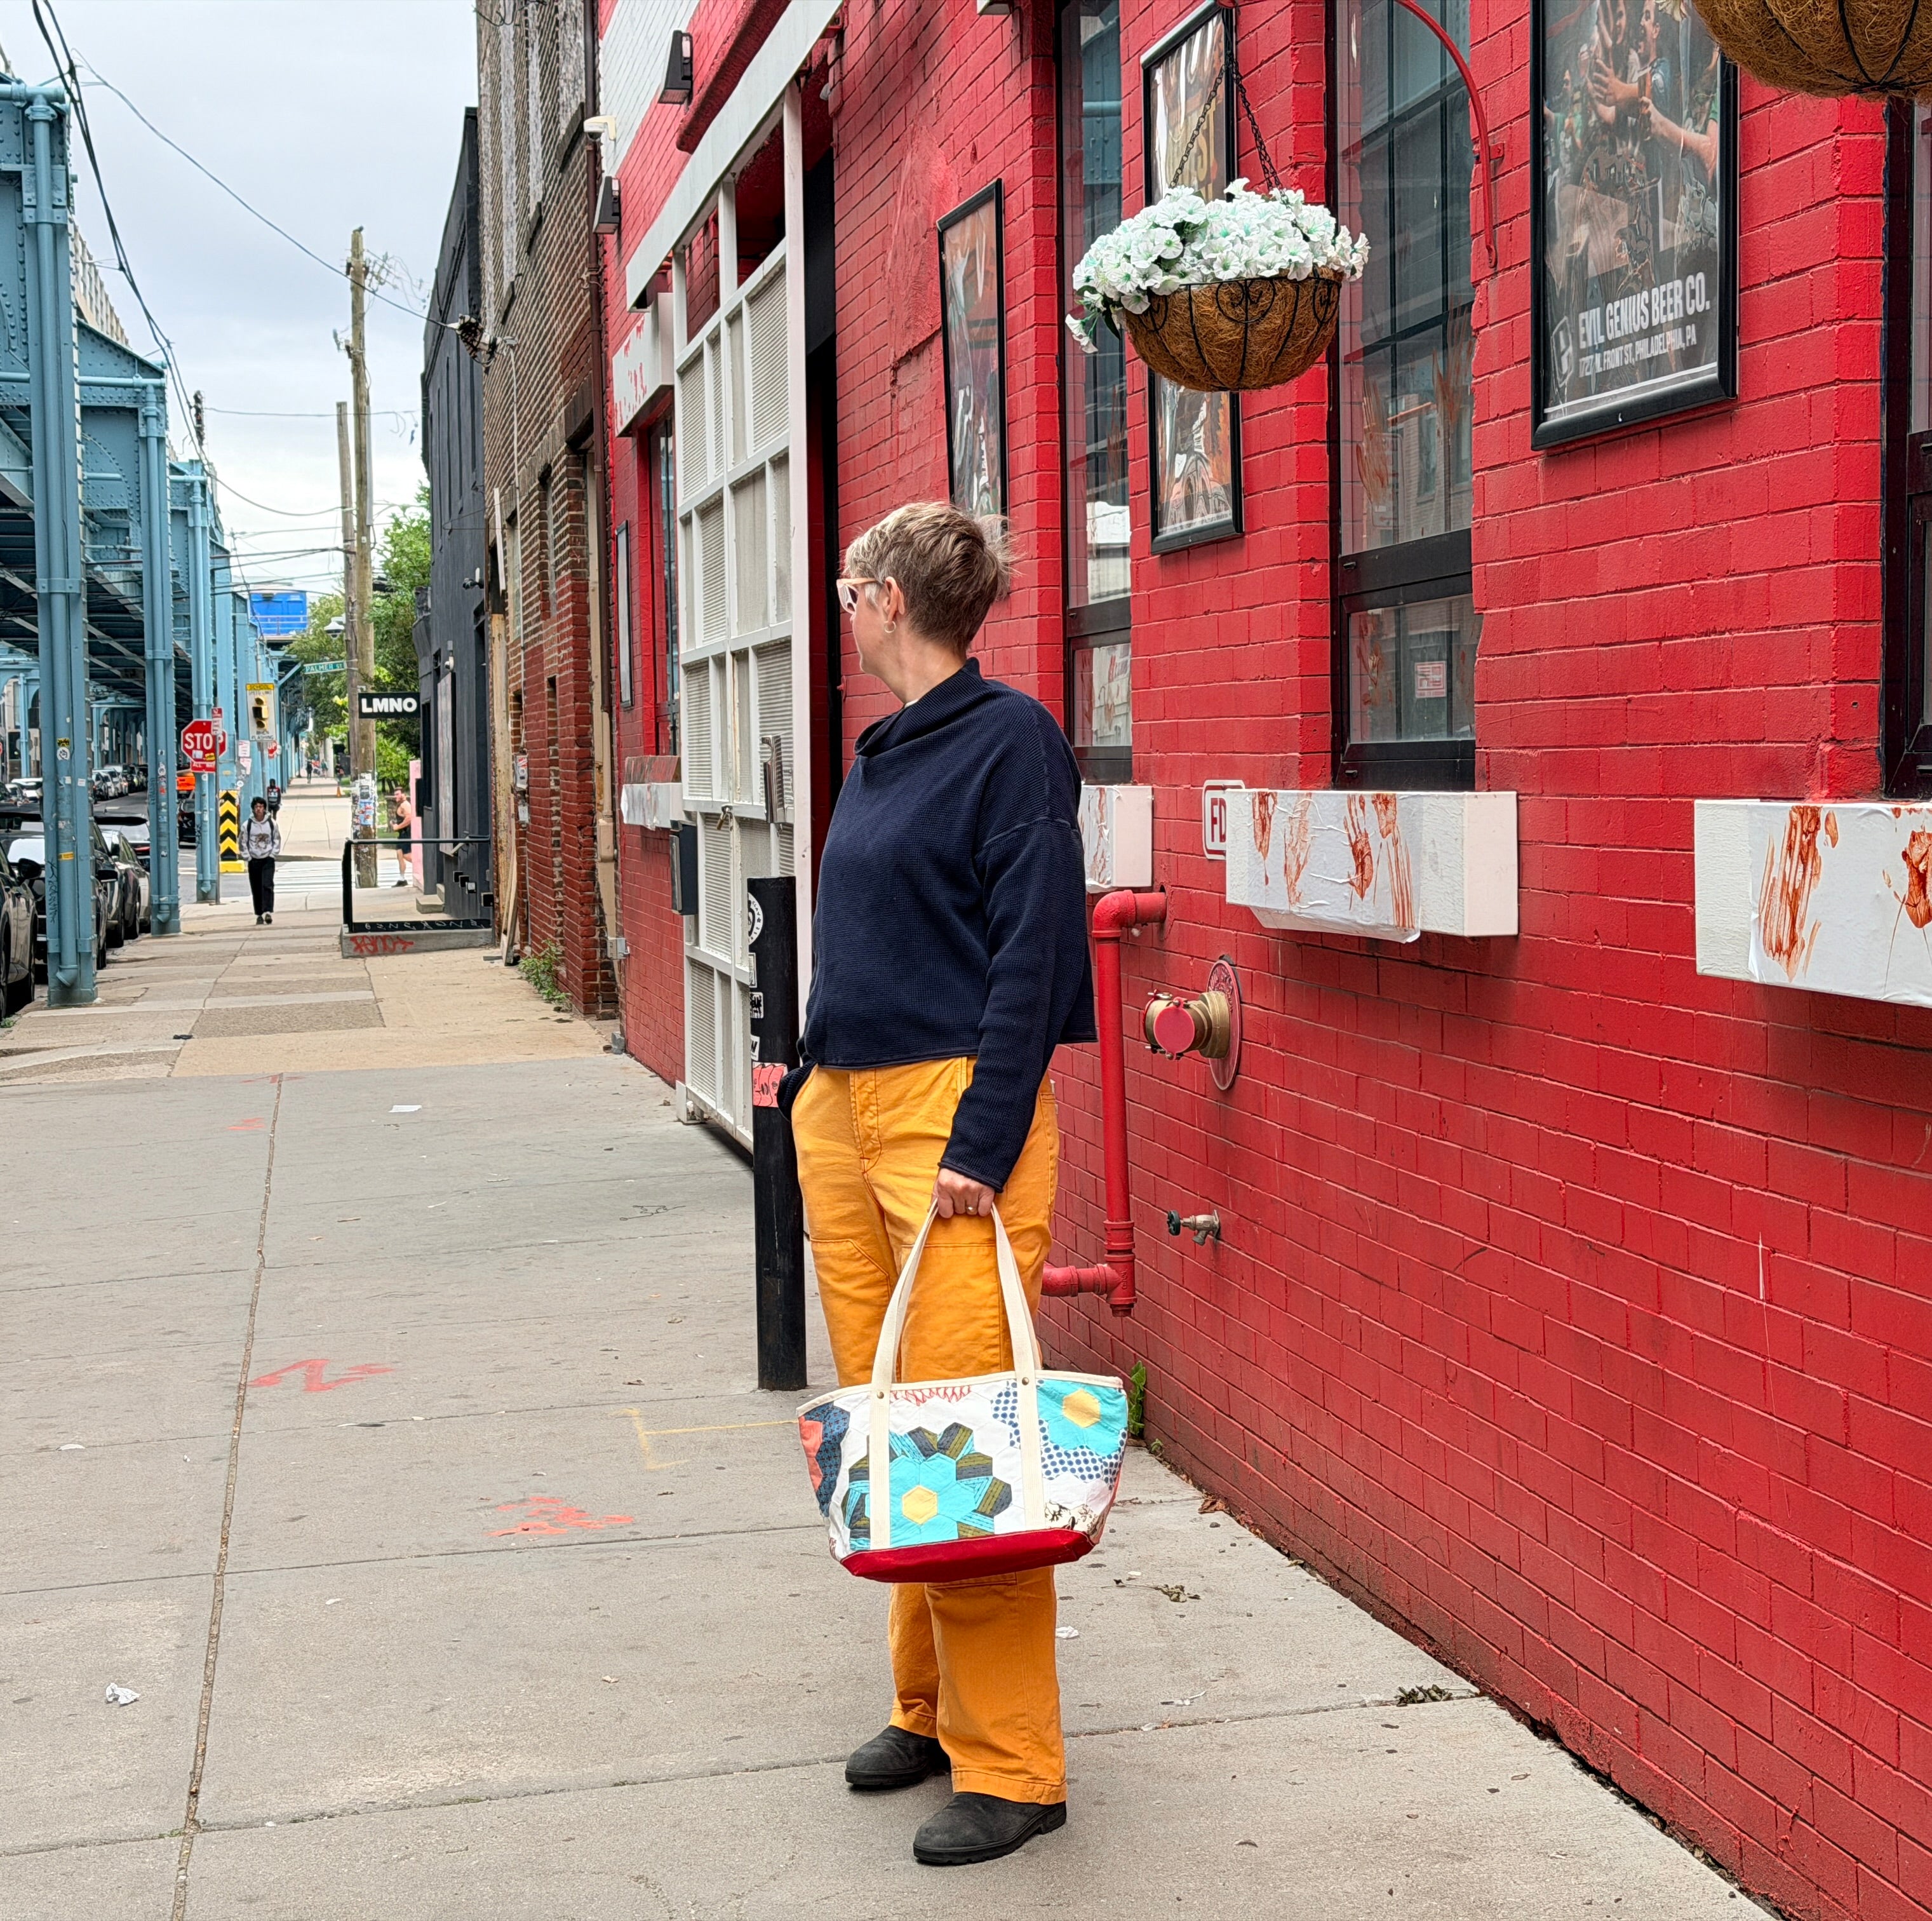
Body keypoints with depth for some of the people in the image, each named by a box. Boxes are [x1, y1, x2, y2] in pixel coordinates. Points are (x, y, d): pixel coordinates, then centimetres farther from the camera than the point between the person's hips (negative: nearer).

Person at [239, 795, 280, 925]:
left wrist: (273, 853, -1)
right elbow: (243, 842, 3)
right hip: (254, 860, 1)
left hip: (268, 860, -1)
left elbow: (277, 840, 9)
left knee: (267, 885, -16)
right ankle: (259, 915, 11)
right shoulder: (247, 825, -2)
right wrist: (247, 857, -3)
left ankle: (268, 912, -20)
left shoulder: (272, 824, 0)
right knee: (256, 889, 4)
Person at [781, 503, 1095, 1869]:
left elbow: (1035, 949, -15)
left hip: (950, 1109, -9)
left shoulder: (1010, 738, -10)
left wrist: (983, 1140, -19)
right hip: (841, 1109, 9)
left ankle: (1010, 1764, 2)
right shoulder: (881, 754, 16)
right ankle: (929, 1703, 26)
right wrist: (809, 1085, 18)